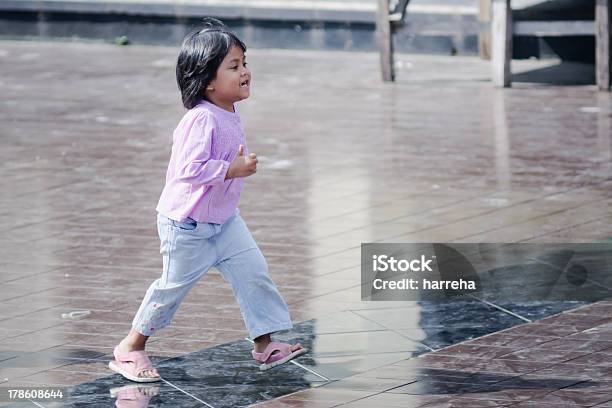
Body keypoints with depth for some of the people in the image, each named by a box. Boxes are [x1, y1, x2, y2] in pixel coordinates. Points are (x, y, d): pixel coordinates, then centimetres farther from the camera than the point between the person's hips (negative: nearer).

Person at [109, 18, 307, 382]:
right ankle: (131, 348, 24)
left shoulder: (230, 117, 1)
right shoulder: (202, 120, -29)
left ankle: (265, 344, 8)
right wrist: (234, 169, -31)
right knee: (174, 286, 6)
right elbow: (191, 168, -35)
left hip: (223, 220, 8)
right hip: (187, 225, -8)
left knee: (254, 270, 0)